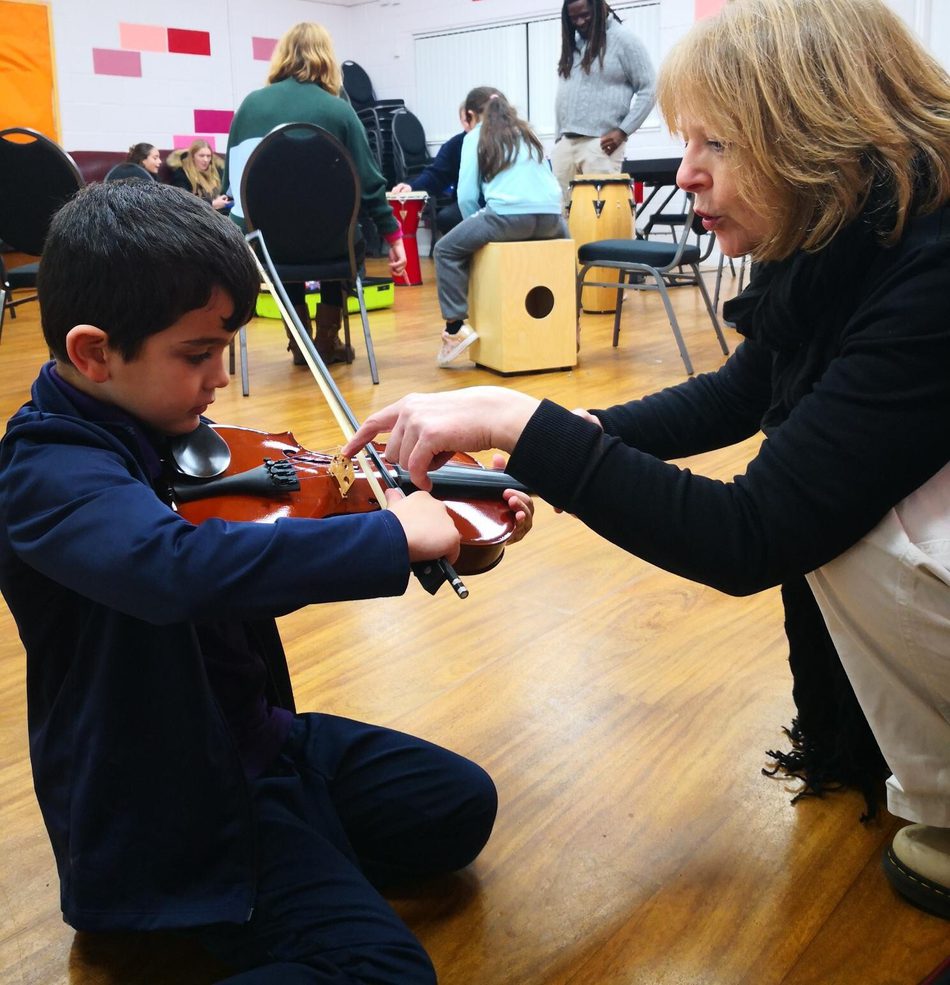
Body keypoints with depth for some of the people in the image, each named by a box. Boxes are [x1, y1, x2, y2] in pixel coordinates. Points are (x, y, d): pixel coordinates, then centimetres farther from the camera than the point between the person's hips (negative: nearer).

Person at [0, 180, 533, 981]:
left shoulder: (168, 433, 2)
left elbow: (267, 564, 11)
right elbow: (175, 566, -48)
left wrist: (454, 522, 2)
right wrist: (389, 534, -39)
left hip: (256, 735, 9)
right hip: (171, 804, -8)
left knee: (462, 805, 13)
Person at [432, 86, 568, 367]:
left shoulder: (476, 137, 13)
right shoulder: (526, 133, 28)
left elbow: (467, 196, 3)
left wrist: (476, 228, 20)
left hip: (508, 215, -5)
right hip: (550, 217, 5)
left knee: (446, 250, 14)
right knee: (563, 239, 40)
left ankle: (456, 327, 2)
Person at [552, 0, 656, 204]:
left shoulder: (623, 40, -1)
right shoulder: (571, 44, 19)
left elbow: (648, 90, -4)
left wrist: (623, 131, -12)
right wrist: (558, 136, 13)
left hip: (601, 143, -6)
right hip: (565, 143, 6)